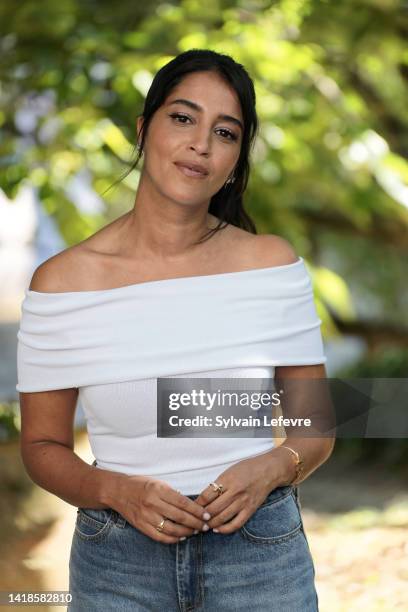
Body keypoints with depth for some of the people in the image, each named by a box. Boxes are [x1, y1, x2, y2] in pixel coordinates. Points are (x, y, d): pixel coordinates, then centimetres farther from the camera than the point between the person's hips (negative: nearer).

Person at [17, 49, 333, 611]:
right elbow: (43, 446, 0)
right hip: (118, 564, 0)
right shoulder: (62, 281, -8)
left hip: (260, 552, 1)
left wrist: (272, 468, -17)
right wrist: (116, 491, -18)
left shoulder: (272, 264, -5)